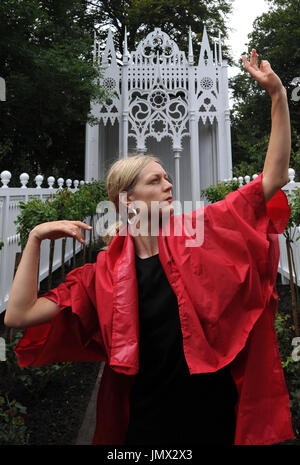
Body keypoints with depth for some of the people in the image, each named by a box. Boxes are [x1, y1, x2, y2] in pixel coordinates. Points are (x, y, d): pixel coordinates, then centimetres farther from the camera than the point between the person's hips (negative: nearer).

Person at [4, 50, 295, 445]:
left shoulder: (201, 231, -8)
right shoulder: (104, 274, -7)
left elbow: (274, 177, -8)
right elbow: (19, 316, -10)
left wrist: (278, 95, -14)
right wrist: (36, 238, -14)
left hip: (218, 410, 1)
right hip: (148, 422, 0)